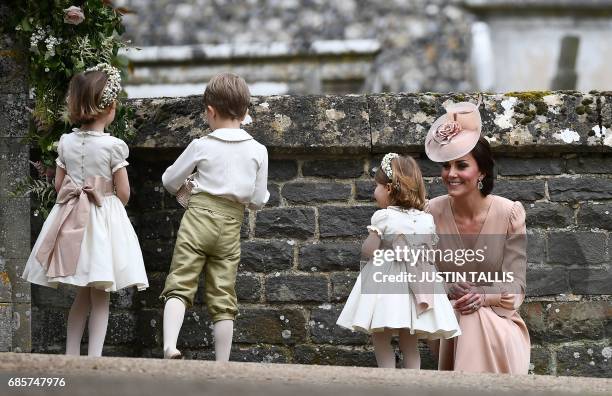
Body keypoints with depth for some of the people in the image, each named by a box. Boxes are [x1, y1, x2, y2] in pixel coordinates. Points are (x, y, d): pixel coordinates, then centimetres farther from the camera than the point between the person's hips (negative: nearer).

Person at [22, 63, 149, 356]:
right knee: (99, 298, 2)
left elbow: (59, 185, 7)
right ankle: (94, 358, -2)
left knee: (83, 295, 15)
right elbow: (124, 194, -9)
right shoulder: (114, 146, -13)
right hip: (104, 221, -4)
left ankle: (71, 357, 14)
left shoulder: (66, 142, 0)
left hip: (71, 218, 4)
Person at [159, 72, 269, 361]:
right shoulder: (258, 151, 2)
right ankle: (222, 365, 6)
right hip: (231, 226, 2)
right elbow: (258, 201, 5)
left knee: (180, 285, -5)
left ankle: (170, 345, -28)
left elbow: (170, 181, 9)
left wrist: (184, 190, 32)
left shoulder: (202, 145, -2)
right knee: (223, 299, 6)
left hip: (198, 218, -2)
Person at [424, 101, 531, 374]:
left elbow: (514, 284, -6)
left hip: (498, 319, -1)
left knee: (477, 319, -33)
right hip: (446, 318, 1)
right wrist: (450, 291, -19)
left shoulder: (509, 214, -7)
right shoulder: (432, 213, -3)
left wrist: (483, 297, -26)